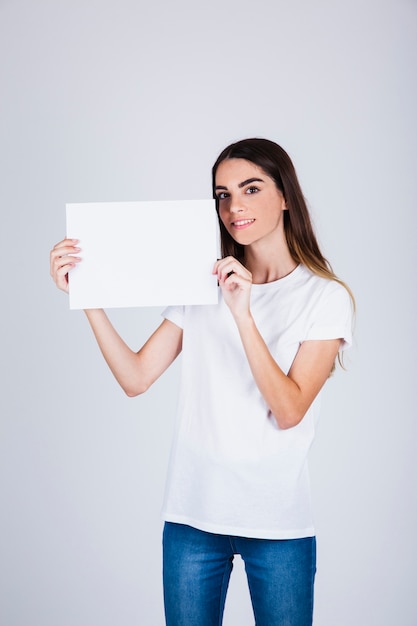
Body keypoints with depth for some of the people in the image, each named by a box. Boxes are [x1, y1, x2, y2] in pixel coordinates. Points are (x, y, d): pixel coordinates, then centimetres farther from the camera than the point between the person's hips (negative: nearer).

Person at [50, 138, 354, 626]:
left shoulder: (326, 297, -5)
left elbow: (289, 412, -14)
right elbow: (135, 378, -3)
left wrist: (243, 314, -24)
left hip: (278, 525, -2)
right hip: (192, 516, 3)